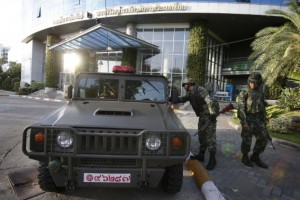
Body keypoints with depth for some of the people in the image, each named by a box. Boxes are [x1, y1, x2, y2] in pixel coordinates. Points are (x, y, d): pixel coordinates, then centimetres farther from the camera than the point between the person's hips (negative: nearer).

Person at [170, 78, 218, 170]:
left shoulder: (200, 90, -13)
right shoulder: (190, 94, 14)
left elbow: (209, 101, -21)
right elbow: (181, 99, 14)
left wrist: (212, 113, -26)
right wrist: (170, 99, 2)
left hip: (209, 115, -9)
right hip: (202, 116, 9)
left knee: (210, 137, -8)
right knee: (201, 136, 13)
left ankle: (212, 160, -3)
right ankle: (201, 155, 25)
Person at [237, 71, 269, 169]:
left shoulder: (260, 93, 9)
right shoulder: (243, 93, -10)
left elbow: (262, 106, 17)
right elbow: (240, 108, -16)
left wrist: (264, 119, 14)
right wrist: (244, 122, -22)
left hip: (258, 120, 6)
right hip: (247, 120, -6)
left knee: (263, 139, 5)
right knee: (247, 140, 2)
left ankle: (255, 157, 20)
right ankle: (245, 158, 21)